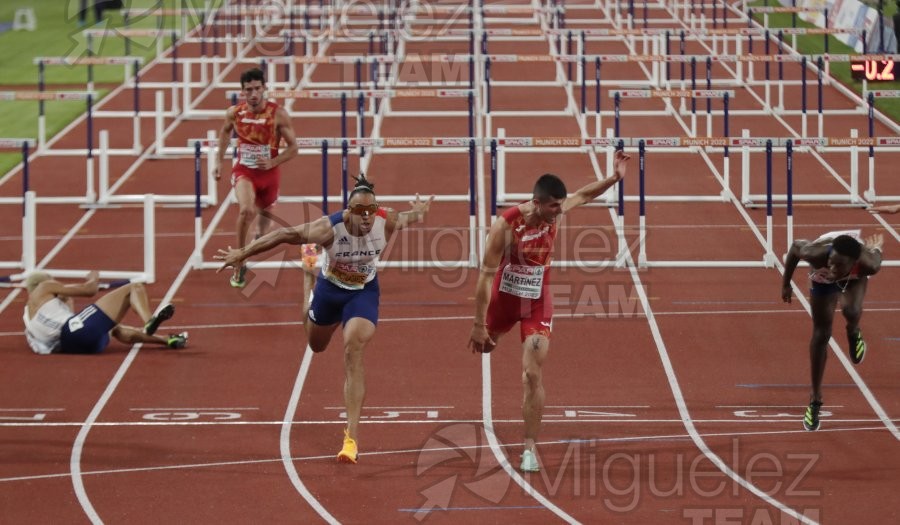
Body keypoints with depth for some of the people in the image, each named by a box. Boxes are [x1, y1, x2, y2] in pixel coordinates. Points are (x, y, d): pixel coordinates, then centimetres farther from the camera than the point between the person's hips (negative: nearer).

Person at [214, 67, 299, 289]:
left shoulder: (278, 114, -17)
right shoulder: (234, 113, -11)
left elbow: (293, 148, -10)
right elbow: (225, 131, 14)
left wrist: (272, 163, -25)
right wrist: (220, 160, 13)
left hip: (268, 173, 1)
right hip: (244, 171, -1)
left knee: (265, 214, 23)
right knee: (246, 210, -29)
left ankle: (259, 236, 64)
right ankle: (239, 264, -16)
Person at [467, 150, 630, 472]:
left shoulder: (555, 213, -16)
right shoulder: (505, 226, -29)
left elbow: (584, 194, 7)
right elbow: (486, 275, -24)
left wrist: (614, 178, -8)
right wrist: (479, 324, -23)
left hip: (537, 303, 1)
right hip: (503, 298, -1)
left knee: (533, 376, -10)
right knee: (484, 346, 26)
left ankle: (530, 447, -5)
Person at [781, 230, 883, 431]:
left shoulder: (867, 264, -44)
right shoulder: (818, 254, -44)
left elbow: (876, 255, -19)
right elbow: (795, 247, -22)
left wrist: (875, 249, 4)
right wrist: (785, 284, -11)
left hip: (855, 278, 0)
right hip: (823, 279, 0)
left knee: (850, 311, -30)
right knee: (821, 333, 3)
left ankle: (853, 333, 11)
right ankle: (815, 399, 18)